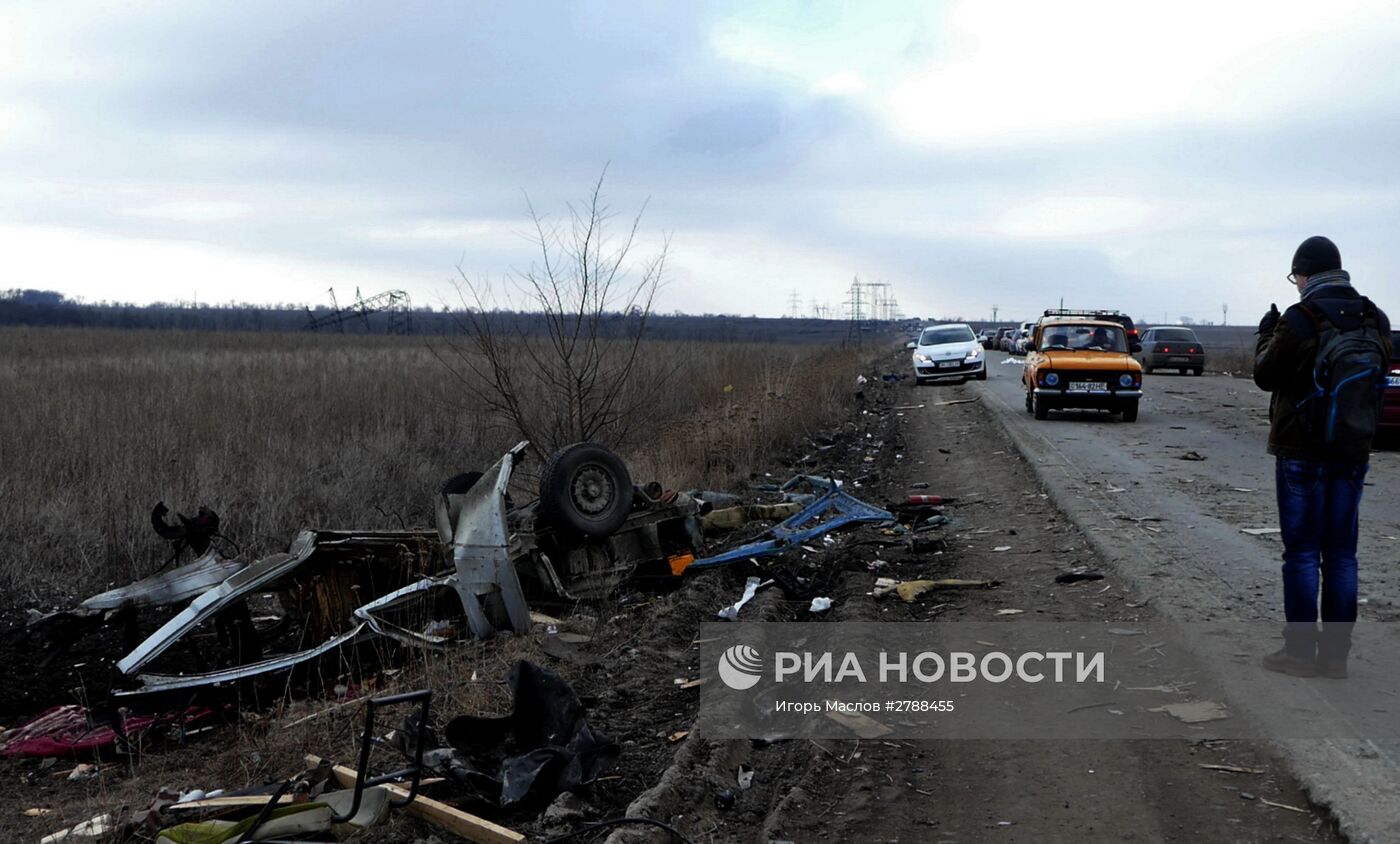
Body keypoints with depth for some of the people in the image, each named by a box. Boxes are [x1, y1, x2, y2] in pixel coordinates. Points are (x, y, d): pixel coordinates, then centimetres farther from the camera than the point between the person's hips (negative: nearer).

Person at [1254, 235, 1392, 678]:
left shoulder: (1300, 320, -15)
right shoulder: (1375, 320, 2)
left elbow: (1266, 376, -6)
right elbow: (1377, 379, 14)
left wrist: (1267, 335, 11)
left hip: (1302, 451, -5)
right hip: (1353, 452, 5)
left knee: (1303, 553, 1)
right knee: (1341, 554, 10)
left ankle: (1301, 651, 5)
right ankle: (1335, 653, 14)